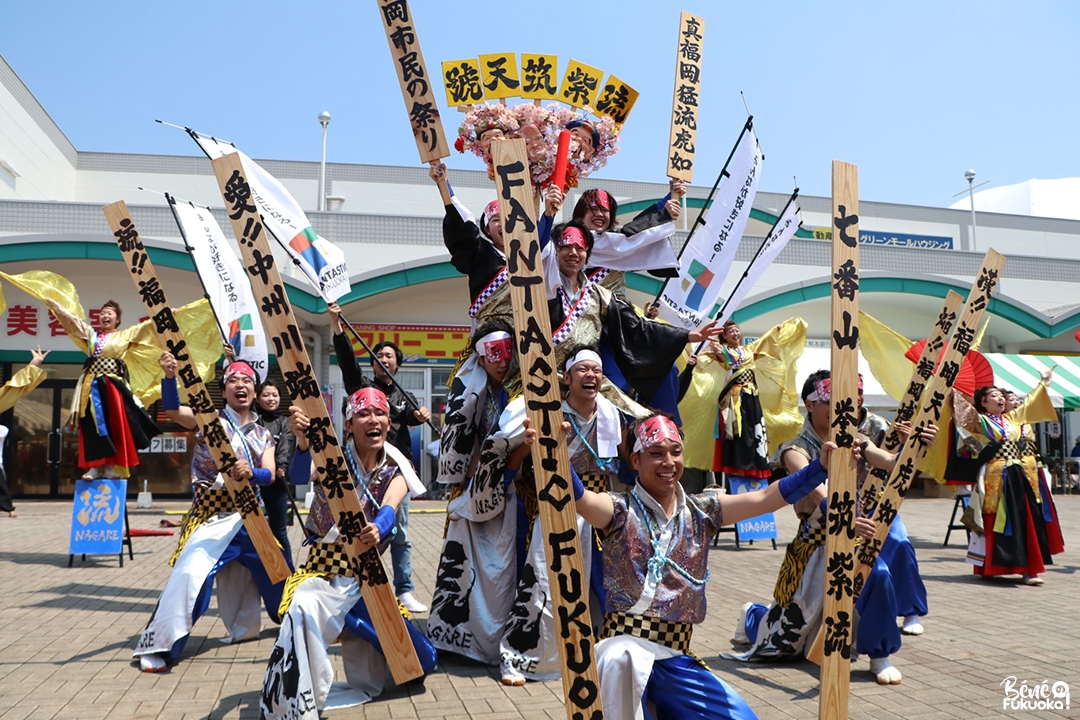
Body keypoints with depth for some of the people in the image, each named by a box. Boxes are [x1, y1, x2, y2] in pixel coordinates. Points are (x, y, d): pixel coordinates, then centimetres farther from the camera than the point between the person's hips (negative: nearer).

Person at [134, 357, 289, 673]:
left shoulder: (263, 435, 9)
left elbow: (269, 475, -6)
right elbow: (172, 411, -22)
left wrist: (251, 473, -29)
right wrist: (169, 376, -40)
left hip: (251, 516, 6)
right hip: (212, 517, -5)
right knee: (189, 573, -25)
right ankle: (158, 646, -11)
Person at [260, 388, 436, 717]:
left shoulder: (396, 471, -3)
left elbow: (389, 507, -24)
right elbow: (300, 476, -32)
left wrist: (378, 530, -48)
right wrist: (303, 441, -54)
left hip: (365, 573, 3)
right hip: (324, 570, -3)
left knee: (369, 685, 10)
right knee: (302, 611, -38)